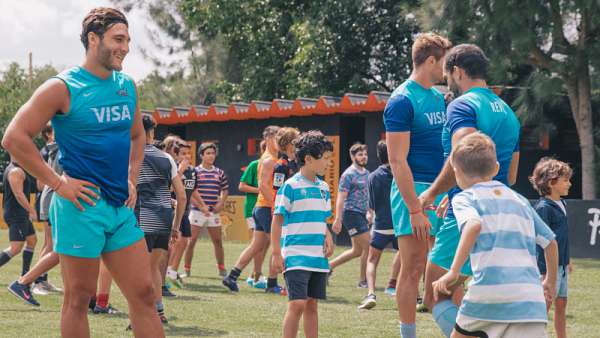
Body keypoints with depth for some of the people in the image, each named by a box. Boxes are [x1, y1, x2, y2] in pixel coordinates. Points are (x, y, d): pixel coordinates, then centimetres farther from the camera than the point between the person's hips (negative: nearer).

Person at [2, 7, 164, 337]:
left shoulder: (127, 86, 11)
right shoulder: (63, 87, -9)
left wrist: (131, 180, 14)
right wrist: (57, 183, -14)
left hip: (121, 208, 7)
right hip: (81, 206, -7)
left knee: (143, 294, 5)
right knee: (79, 297, 0)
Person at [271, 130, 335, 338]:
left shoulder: (323, 188, 13)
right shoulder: (291, 186, -7)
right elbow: (277, 221, -6)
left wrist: (328, 237, 2)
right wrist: (276, 253, -10)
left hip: (318, 257, 7)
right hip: (296, 256, -7)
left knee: (312, 305, 10)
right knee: (297, 304, -14)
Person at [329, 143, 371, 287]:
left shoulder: (366, 173, 14)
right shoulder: (349, 175, -12)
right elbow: (340, 198, -15)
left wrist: (370, 213, 23)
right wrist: (338, 220, -20)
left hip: (361, 215, 9)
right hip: (352, 214, -9)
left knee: (357, 250, 14)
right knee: (368, 247, -8)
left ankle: (329, 266, 24)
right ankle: (364, 281, 3)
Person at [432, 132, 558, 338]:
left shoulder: (464, 198, 8)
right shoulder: (520, 200, 24)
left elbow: (473, 225, -15)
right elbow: (550, 242, 27)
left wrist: (454, 271, -17)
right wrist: (551, 281, 41)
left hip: (490, 291, -3)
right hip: (531, 297, 3)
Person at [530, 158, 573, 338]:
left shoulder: (561, 204, 10)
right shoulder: (543, 207, -17)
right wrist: (545, 271, -20)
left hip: (561, 264, 9)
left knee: (561, 304, 12)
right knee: (545, 304, -5)